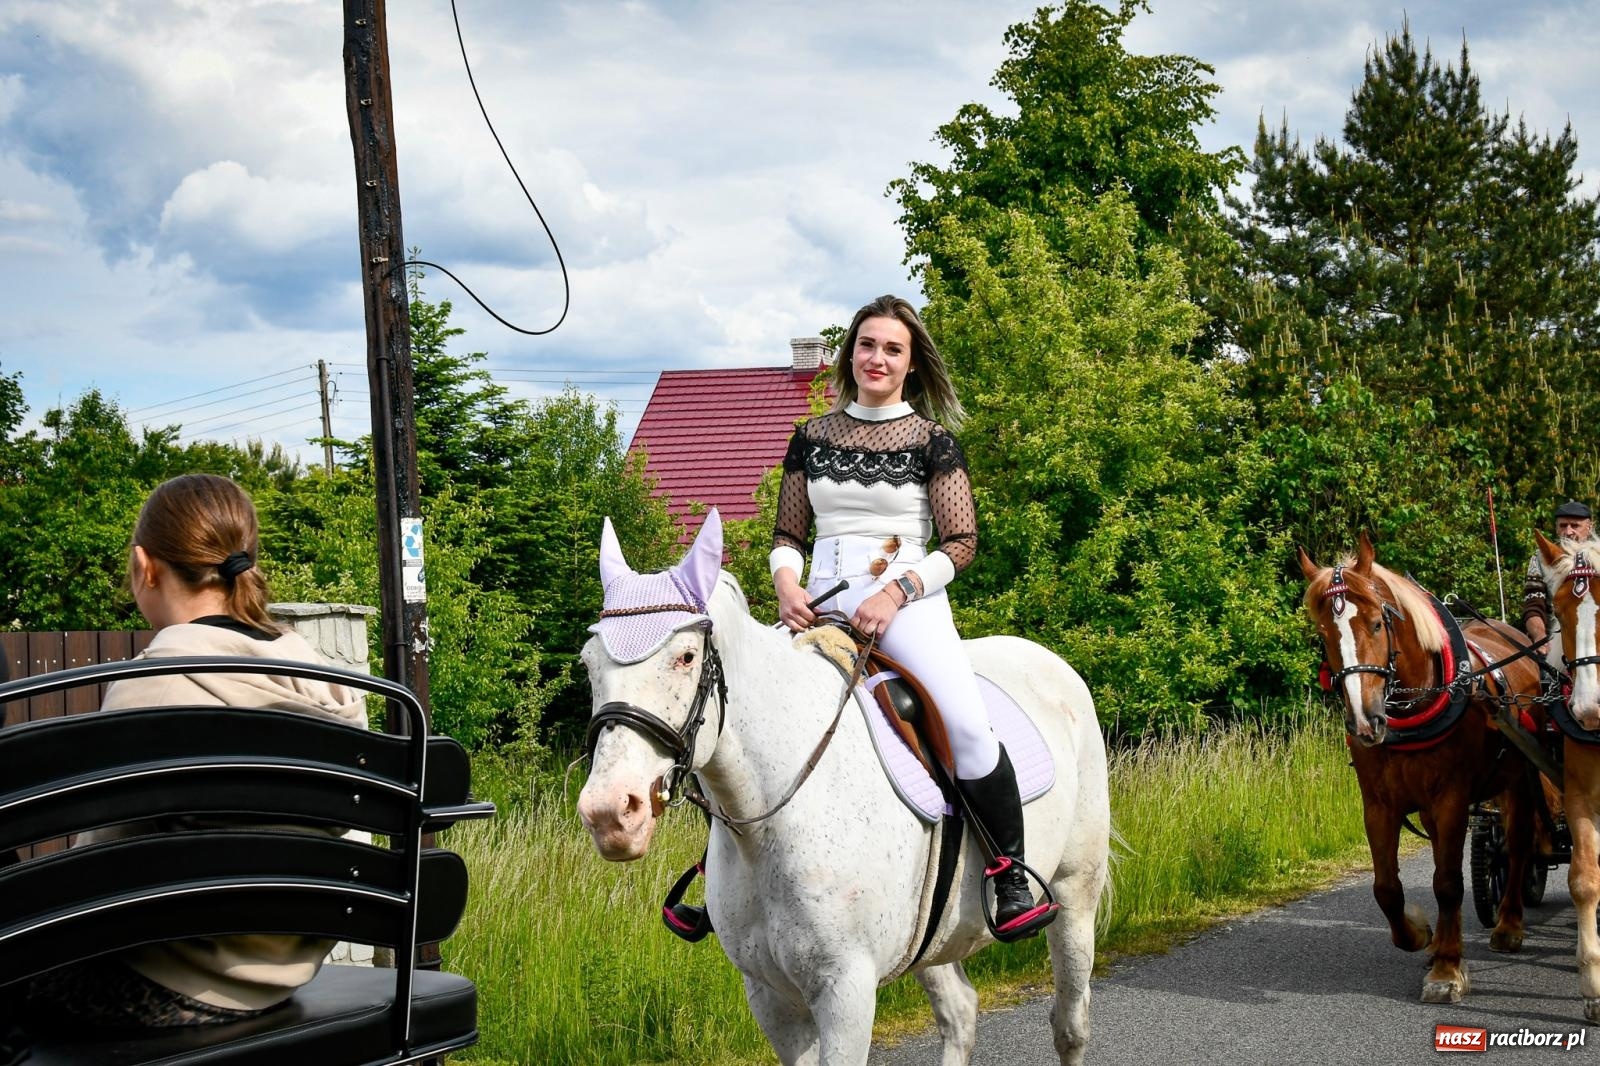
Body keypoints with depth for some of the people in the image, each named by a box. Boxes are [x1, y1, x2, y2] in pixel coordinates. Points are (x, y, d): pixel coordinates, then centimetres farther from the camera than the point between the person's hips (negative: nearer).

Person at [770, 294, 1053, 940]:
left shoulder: (932, 439, 4)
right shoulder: (812, 437, 14)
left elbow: (961, 542, -1)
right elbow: (788, 532, 17)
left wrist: (895, 593, -15)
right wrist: (787, 583, -5)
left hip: (908, 602, -3)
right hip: (820, 605, 3)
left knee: (967, 723, -27)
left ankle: (1012, 878, -14)